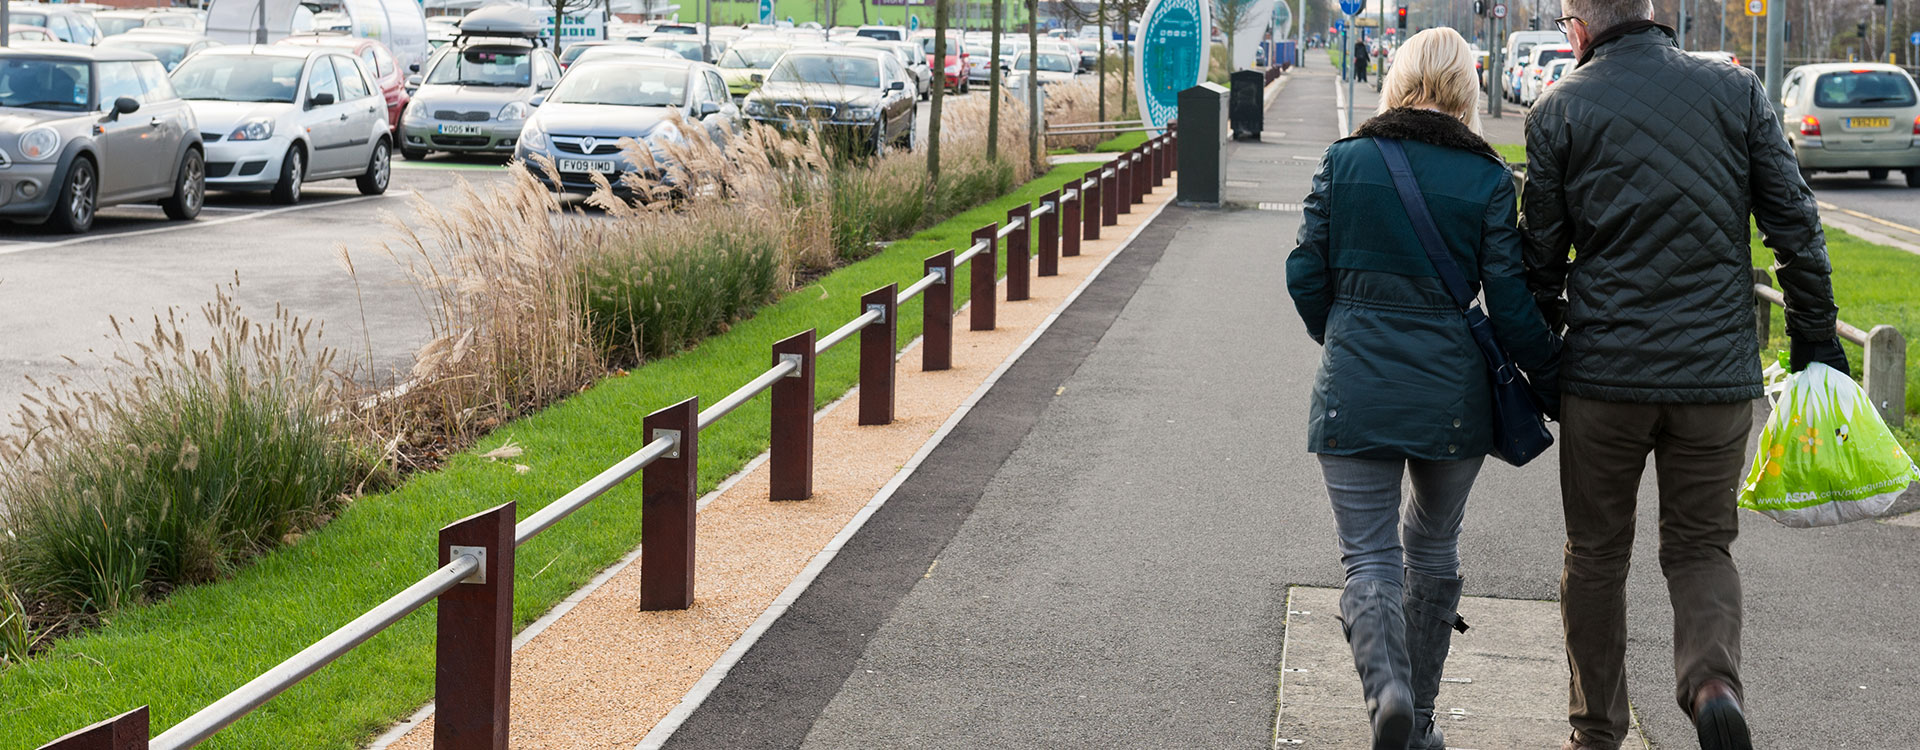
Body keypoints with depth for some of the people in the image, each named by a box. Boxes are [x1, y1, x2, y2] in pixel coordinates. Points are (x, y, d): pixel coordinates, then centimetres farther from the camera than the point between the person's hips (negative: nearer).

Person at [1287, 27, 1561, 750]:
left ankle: (1386, 689, -24)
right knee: (1432, 546, 19)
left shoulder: (1344, 161, -1)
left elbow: (1307, 276, 3)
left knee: (1369, 557, 3)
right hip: (1450, 394, 1)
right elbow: (1512, 304, -5)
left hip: (1355, 391, -1)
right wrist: (1556, 384, 8)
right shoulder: (1487, 178, -4)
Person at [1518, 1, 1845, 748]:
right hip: (1718, 374, 1)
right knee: (1701, 546, 13)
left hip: (1605, 373, -1)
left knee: (1596, 555, 14)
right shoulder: (1736, 91, 2)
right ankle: (1713, 681, -14)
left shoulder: (1559, 111, -2)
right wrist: (1816, 342, 9)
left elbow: (1540, 257, 2)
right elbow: (1795, 226, 2)